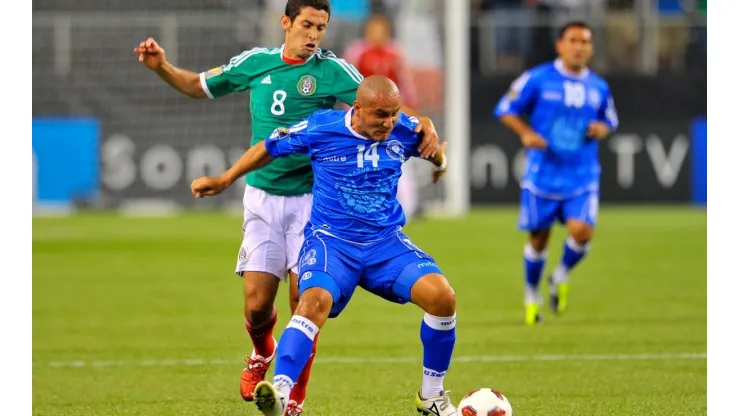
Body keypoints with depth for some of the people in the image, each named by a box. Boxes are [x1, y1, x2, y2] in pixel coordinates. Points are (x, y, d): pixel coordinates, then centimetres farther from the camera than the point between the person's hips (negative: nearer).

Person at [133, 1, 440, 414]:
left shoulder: (332, 70, -7)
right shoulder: (255, 62, 3)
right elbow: (198, 85, 17)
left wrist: (422, 123, -36)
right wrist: (161, 66, 1)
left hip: (310, 198, -2)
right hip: (262, 195, 2)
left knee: (304, 298, -7)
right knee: (257, 302, -4)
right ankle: (263, 353, 33)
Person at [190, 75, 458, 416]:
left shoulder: (405, 130, -2)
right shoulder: (320, 129, -9)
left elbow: (434, 149, 24)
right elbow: (269, 148, 8)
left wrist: (440, 161, 6)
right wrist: (225, 180, 13)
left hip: (386, 241, 3)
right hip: (331, 240, -3)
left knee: (441, 296, -20)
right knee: (315, 301, -34)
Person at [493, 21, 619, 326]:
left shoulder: (599, 88, 5)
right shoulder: (538, 79, -5)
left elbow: (611, 120, 21)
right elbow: (505, 109, 0)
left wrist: (603, 128, -4)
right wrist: (526, 133, -16)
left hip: (582, 177, 2)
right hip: (543, 173, -2)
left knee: (581, 231, -18)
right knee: (538, 238, 7)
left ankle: (561, 278, 13)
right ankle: (532, 296, 31)